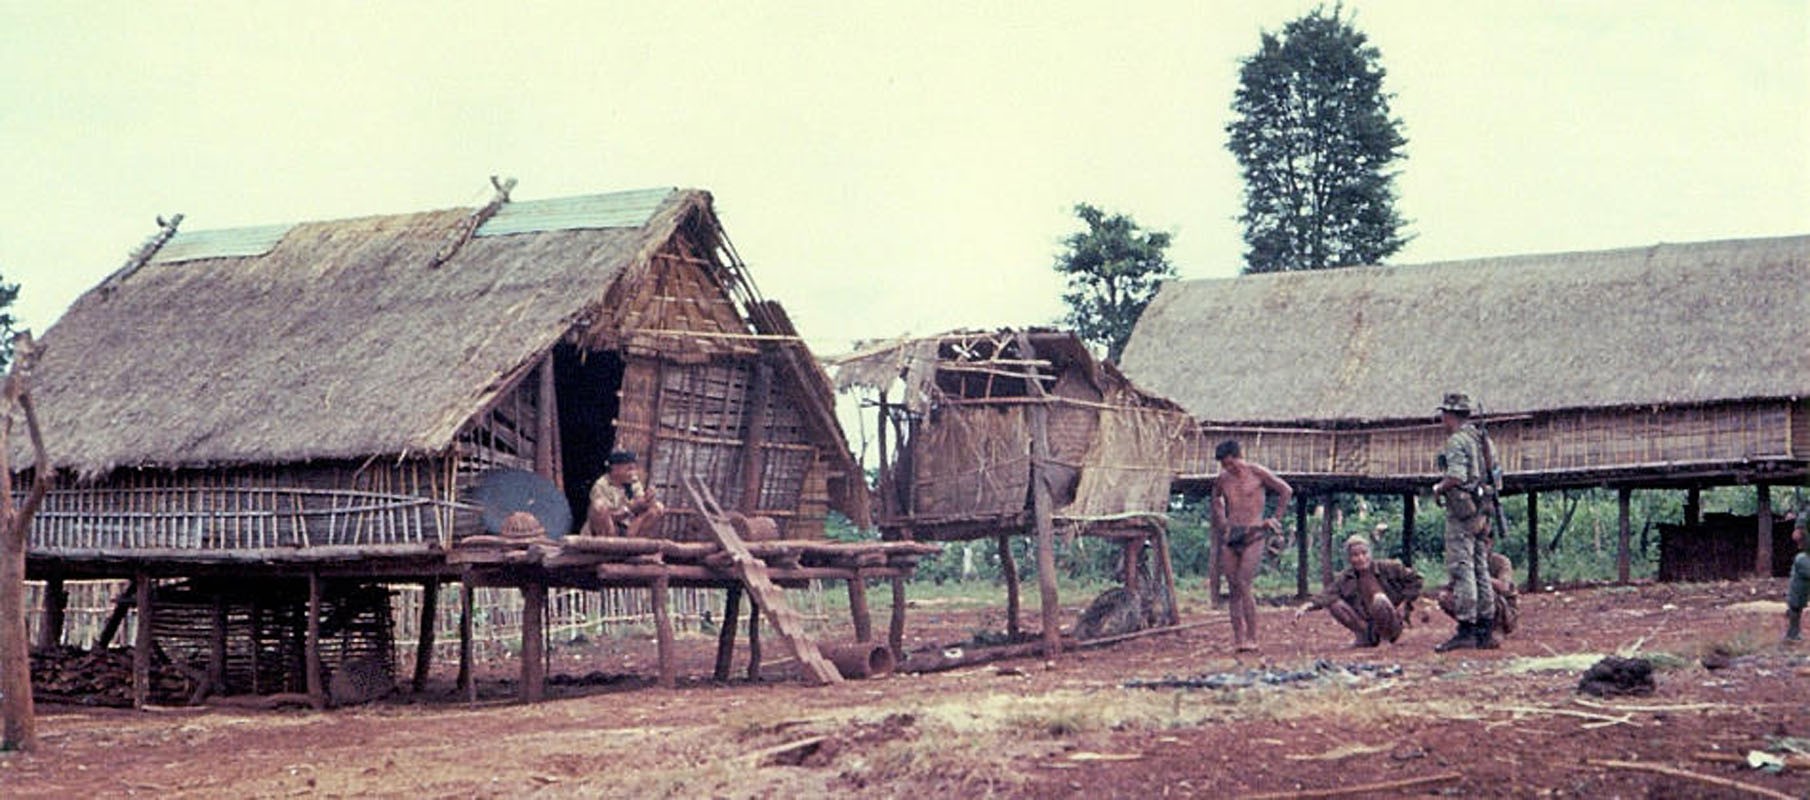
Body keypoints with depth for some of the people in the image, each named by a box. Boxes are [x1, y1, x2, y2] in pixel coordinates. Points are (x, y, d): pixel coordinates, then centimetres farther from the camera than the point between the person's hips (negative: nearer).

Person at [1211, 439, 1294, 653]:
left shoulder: (1257, 472, -3)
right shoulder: (1222, 479, 10)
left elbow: (1286, 491, 4)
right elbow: (1216, 498, 32)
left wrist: (1276, 519, 2)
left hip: (1252, 536, -5)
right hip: (1230, 538, 5)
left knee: (1243, 587, -16)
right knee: (1234, 591, 0)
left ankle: (1252, 639, -14)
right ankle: (1238, 639, 0)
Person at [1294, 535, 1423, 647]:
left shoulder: (1387, 568, -4)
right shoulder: (1345, 578, 3)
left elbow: (1414, 580, 3)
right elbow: (1328, 594, -11)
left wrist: (1403, 603, -5)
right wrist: (1307, 606, -28)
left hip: (1392, 624, -3)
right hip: (1366, 624, 3)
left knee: (1380, 599, -34)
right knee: (1334, 604, -14)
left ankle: (1384, 636, -9)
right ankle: (1365, 636, -8)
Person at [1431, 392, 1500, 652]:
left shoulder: (1457, 441, -12)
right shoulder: (1480, 438, 16)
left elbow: (1456, 477, -24)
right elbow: (1493, 475, 18)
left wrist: (1438, 488, -6)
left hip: (1462, 512, -9)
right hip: (1482, 510, 9)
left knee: (1461, 569, -9)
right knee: (1480, 568, 11)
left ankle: (1466, 629, -13)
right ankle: (1485, 628, 13)